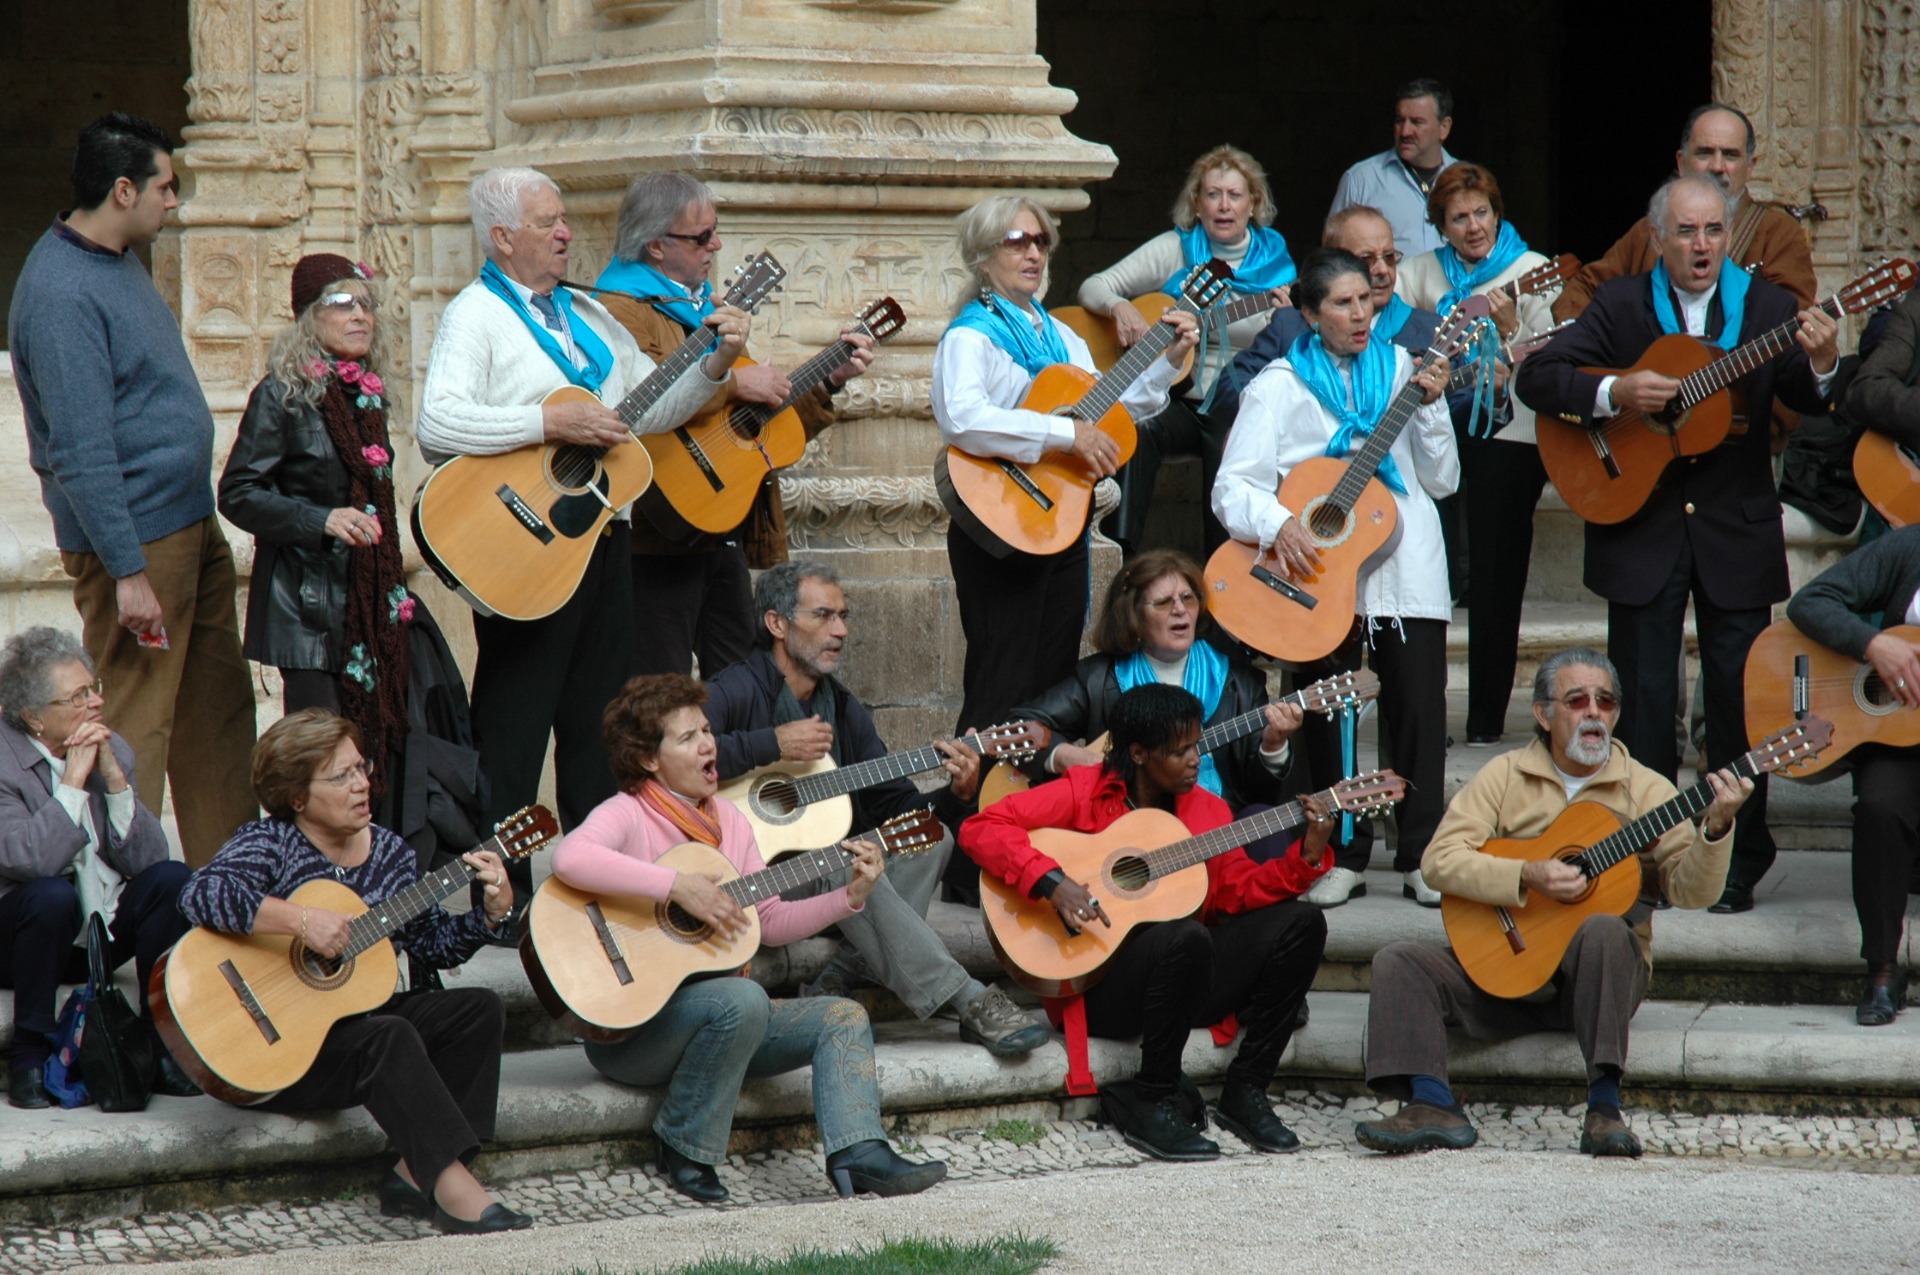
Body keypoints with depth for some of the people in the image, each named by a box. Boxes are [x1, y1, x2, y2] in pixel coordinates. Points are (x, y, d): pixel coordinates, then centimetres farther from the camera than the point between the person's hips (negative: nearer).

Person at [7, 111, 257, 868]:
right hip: (136, 541, -10)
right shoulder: (61, 293, -21)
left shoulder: (119, 264, 10)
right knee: (134, 730, -4)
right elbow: (80, 451, -24)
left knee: (220, 712, 15)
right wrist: (127, 572, -24)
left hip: (192, 524, 10)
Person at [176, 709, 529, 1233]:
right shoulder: (271, 844, -12)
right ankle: (454, 1189, -39)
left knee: (478, 1008, -6)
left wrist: (493, 911, -5)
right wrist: (301, 920, -34)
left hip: (354, 1016, 8)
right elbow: (201, 895, -31)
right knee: (389, 1035, -32)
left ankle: (414, 1175, -14)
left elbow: (436, 943, 13)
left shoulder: (388, 853, 8)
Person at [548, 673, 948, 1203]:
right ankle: (684, 1152, -18)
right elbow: (569, 859, -35)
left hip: (719, 1019, 8)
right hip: (630, 1028, -8)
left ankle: (858, 1153, -25)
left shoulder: (727, 819, 12)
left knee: (842, 1017, -5)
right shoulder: (628, 815, -11)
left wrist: (850, 896, 2)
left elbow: (770, 921, 15)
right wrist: (679, 886, -35)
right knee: (743, 999, -34)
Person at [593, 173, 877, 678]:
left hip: (726, 537, 9)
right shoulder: (620, 311, -9)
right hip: (660, 545, -9)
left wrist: (828, 381, 18)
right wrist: (733, 383, -23)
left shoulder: (709, 310, 22)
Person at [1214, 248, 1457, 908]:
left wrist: (1430, 406, -5)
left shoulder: (1401, 369, 11)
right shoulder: (1281, 385, 4)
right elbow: (1233, 487, -4)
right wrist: (1278, 524, -23)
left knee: (1419, 712, -3)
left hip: (1406, 568, 1)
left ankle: (1420, 858, 4)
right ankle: (1342, 857, 11)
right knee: (1328, 718, 1)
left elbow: (1442, 481, 8)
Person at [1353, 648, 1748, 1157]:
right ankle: (1433, 1108, -30)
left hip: (1597, 977, -2)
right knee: (1400, 962, -17)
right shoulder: (1506, 776, 6)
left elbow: (1690, 890, -8)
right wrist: (1527, 876, -20)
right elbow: (1440, 860, -7)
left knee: (1604, 930, -35)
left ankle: (1604, 1107, -37)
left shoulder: (1644, 790, 2)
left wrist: (1715, 829, -27)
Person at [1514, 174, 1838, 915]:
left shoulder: (1765, 307, 2)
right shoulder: (1621, 306, 1)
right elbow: (1535, 379, -5)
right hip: (1642, 535, 0)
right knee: (1643, 704, 4)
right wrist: (1615, 394, -21)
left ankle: (1737, 865, 14)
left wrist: (1822, 367, -27)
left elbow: (1811, 405, -4)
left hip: (1737, 535, 0)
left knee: (1739, 701, 3)